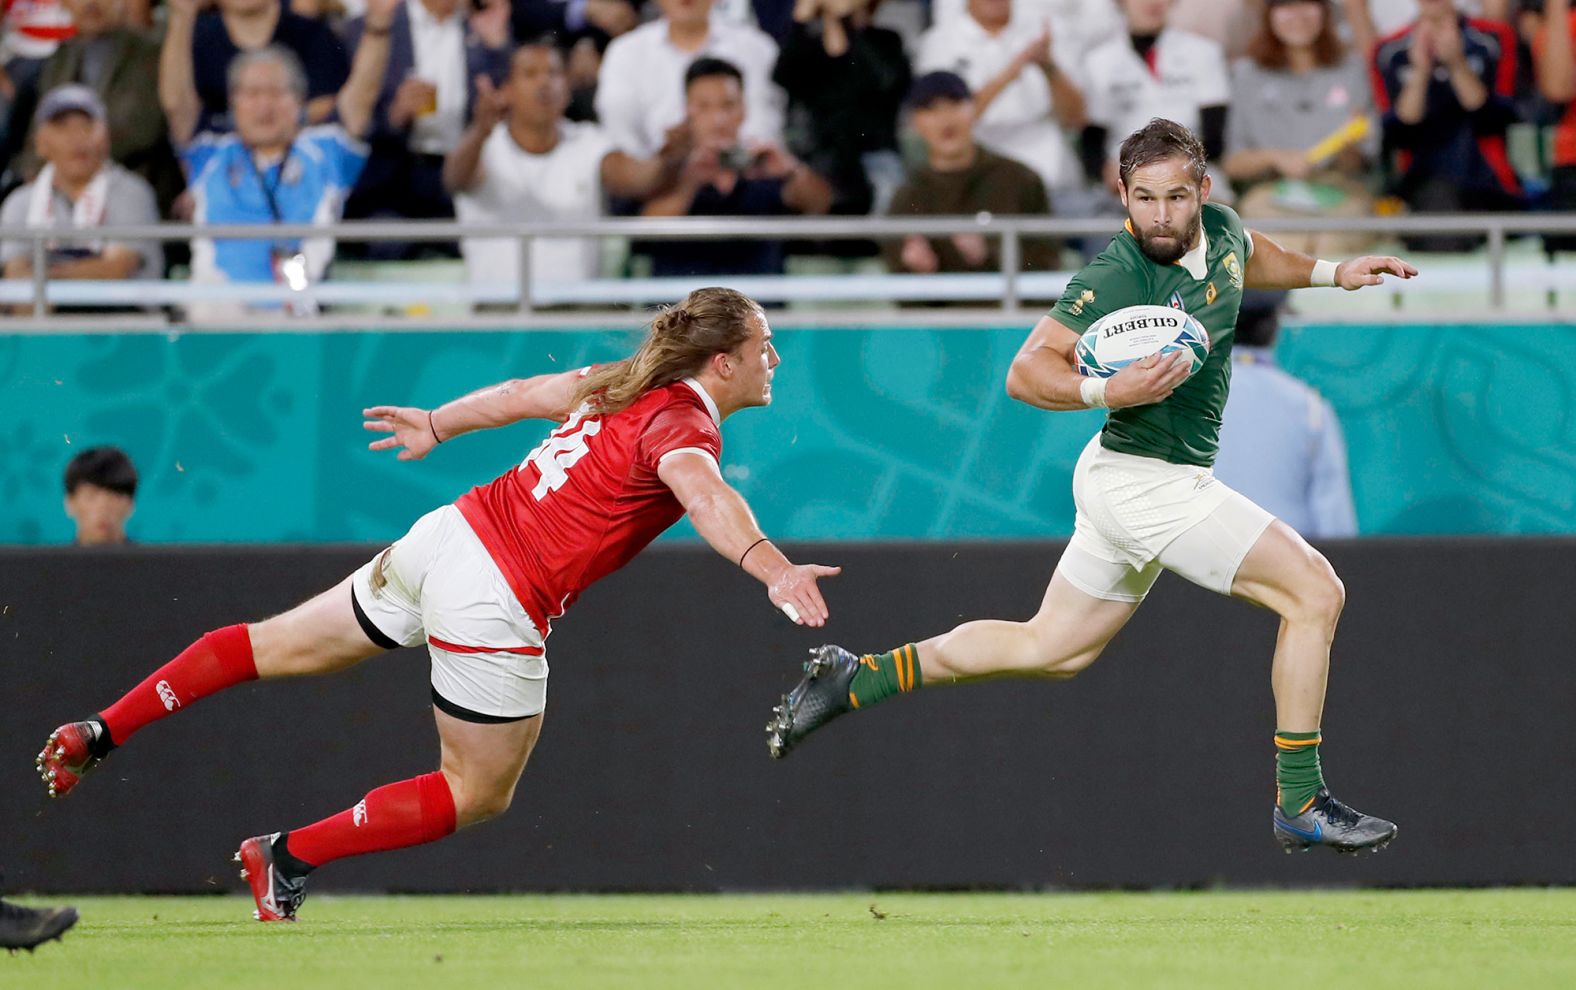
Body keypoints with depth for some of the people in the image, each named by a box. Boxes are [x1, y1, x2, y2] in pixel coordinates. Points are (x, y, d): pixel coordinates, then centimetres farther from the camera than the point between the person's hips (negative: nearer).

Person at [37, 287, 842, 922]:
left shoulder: (627, 385, 9)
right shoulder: (684, 426, -15)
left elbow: (524, 394, 25)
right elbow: (702, 495, -38)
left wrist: (438, 425, 42)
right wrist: (768, 565, -56)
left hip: (451, 533, 8)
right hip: (496, 604, -8)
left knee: (279, 647, 22)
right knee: (479, 793, 12)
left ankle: (98, 734, 23)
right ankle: (288, 856, 14)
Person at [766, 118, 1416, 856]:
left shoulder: (1219, 229, 1)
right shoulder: (1115, 279, -24)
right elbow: (1027, 373, -24)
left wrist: (1331, 273, 25)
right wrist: (1108, 391, -38)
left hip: (1146, 484, 9)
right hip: (1145, 483, -9)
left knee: (1051, 649, 20)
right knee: (1315, 591, -11)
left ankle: (854, 679, 25)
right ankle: (1301, 804, -4)